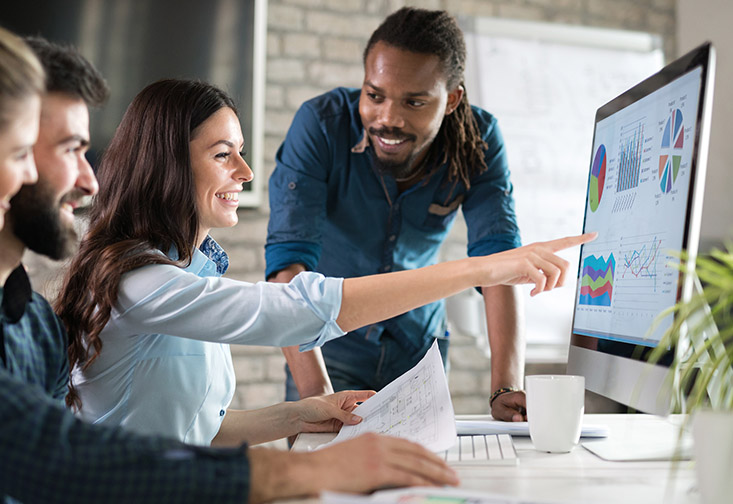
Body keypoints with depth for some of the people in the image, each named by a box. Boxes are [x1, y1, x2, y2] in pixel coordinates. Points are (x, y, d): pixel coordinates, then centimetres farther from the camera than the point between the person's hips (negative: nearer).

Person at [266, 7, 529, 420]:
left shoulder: (479, 141, -15)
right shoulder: (321, 124, -24)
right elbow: (289, 257, -32)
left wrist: (507, 389, -38)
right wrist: (315, 391, -45)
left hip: (420, 346, 3)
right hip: (329, 342, -2)